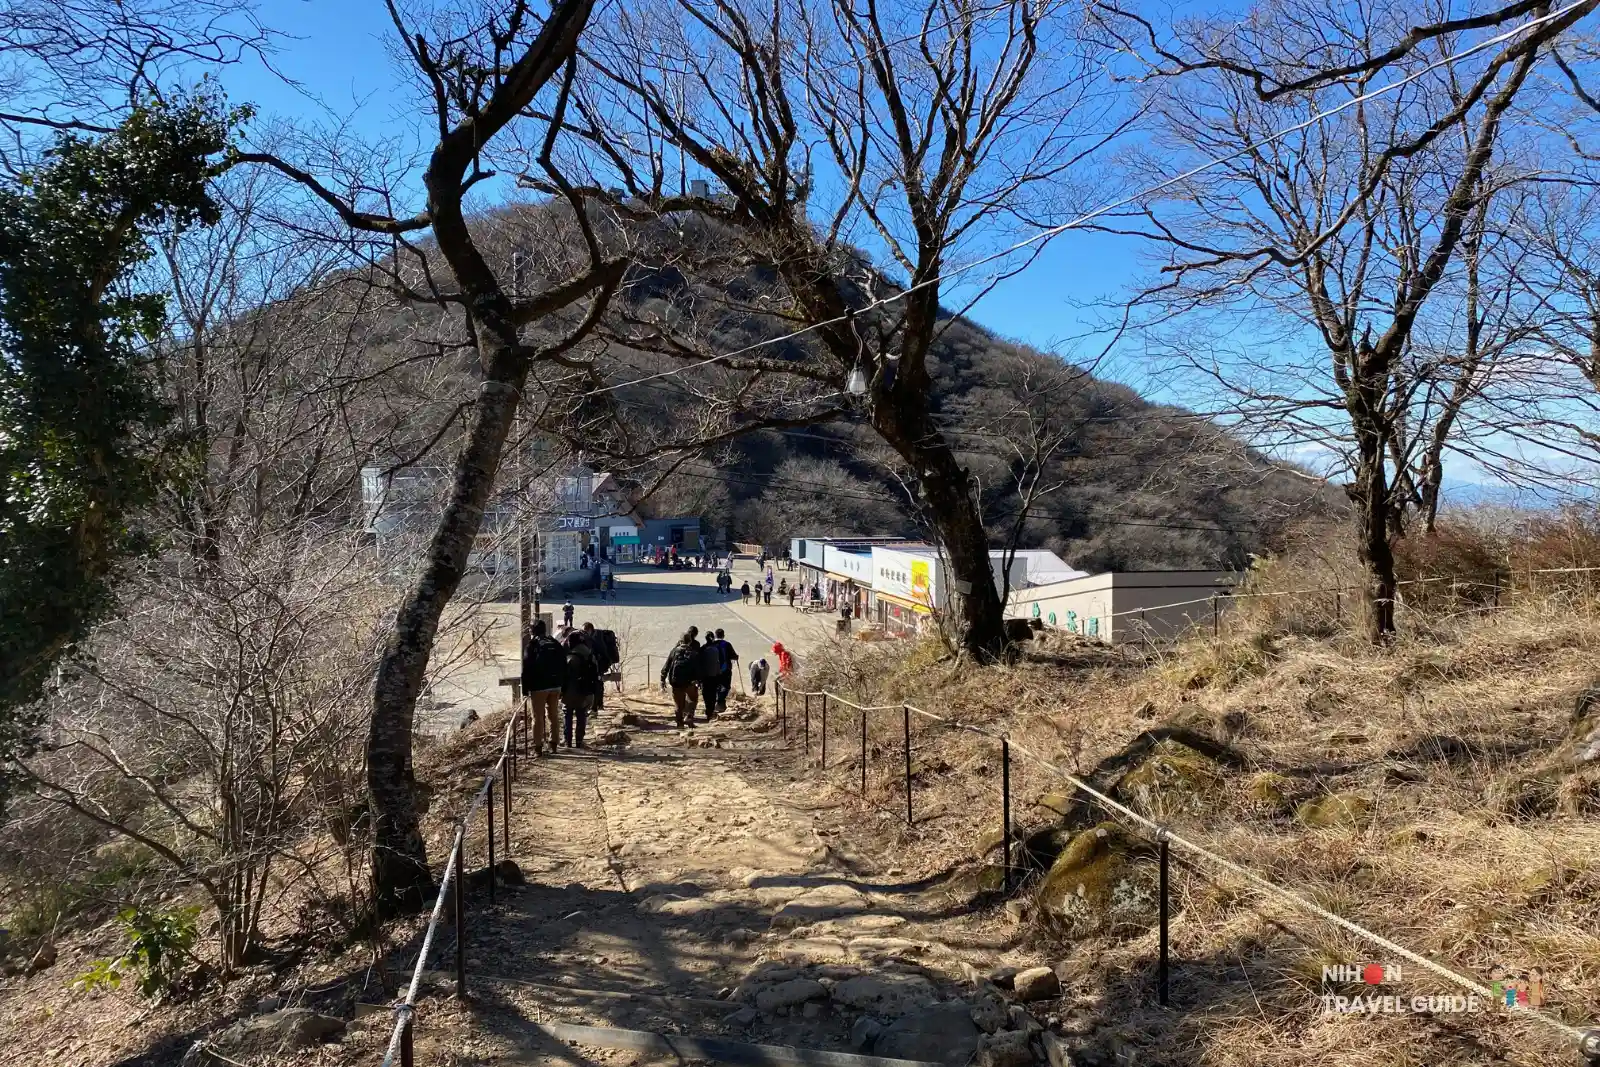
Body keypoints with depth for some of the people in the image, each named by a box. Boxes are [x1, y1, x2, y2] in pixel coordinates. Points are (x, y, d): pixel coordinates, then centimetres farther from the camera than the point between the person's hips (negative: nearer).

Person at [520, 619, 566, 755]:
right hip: (555, 686, 5)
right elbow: (564, 667, 11)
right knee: (554, 716, 13)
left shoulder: (531, 646, -8)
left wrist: (525, 689, -4)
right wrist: (562, 685, 14)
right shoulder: (556, 645, 8)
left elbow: (526, 669, -9)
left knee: (538, 718, 0)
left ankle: (538, 747, 1)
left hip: (538, 687, -5)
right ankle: (553, 744, 18)